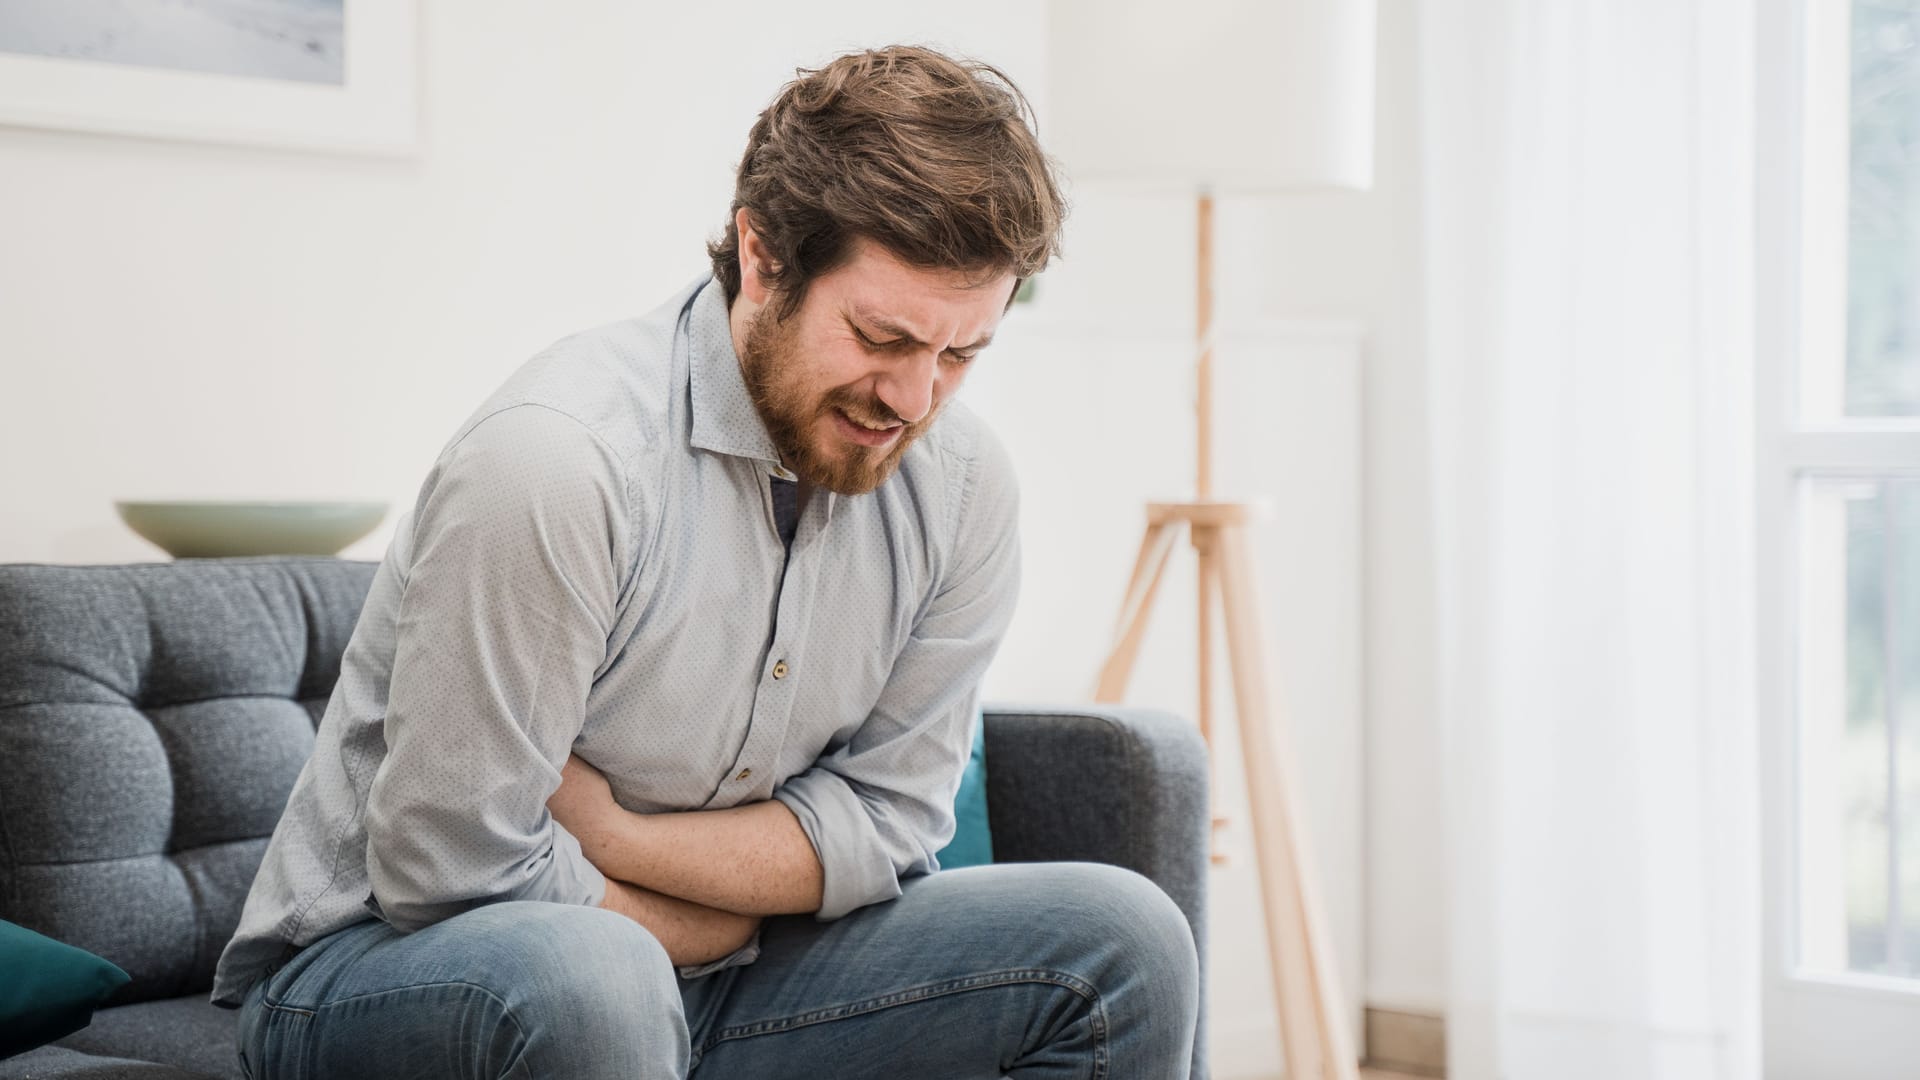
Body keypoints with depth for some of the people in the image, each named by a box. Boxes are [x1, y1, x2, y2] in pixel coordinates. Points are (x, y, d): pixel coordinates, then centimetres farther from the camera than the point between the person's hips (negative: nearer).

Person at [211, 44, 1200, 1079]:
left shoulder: (961, 481, -5)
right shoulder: (558, 461, -26)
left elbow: (885, 819, -2)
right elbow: (451, 871, -23)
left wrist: (605, 830, -17)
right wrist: (755, 893, -9)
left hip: (698, 976, 6)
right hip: (381, 973, -6)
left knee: (1121, 943, -7)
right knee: (582, 982, -40)